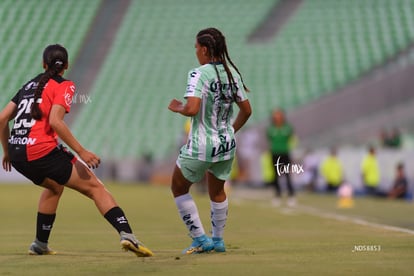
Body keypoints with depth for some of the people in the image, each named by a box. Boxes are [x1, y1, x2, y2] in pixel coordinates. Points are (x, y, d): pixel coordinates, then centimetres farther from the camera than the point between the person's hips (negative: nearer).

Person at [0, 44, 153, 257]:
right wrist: (81, 151, -13)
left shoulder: (29, 85, 21)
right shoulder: (63, 86, 2)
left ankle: (40, 244, 34)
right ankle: (126, 234, -19)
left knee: (54, 186, 33)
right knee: (94, 187, -3)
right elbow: (55, 121, -14)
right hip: (42, 150, -7)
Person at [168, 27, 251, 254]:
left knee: (178, 188, 16)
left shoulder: (199, 74, -18)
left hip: (200, 147, -6)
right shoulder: (232, 73, 2)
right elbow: (246, 110, 10)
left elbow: (191, 109, -29)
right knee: (217, 190, 27)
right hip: (227, 145, 6)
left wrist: (177, 107, -8)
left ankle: (200, 239, 12)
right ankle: (218, 239, 36)